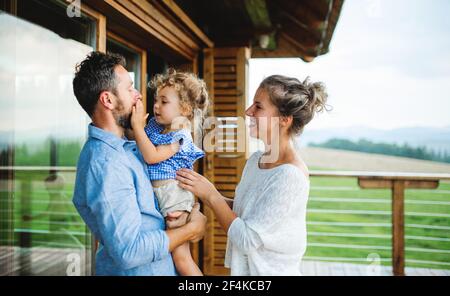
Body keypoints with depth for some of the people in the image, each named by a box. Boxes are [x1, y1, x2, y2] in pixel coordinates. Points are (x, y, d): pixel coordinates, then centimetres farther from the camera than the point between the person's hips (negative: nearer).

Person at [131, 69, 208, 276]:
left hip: (173, 193, -8)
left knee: (180, 255, -5)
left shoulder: (180, 136, -14)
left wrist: (137, 126, -19)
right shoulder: (155, 125, 12)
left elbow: (152, 156, -23)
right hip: (155, 195, 8)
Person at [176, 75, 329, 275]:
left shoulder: (291, 176, -26)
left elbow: (248, 240, -24)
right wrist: (201, 195, -5)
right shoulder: (255, 159, -1)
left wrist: (210, 194, -19)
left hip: (271, 270, -7)